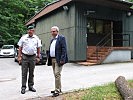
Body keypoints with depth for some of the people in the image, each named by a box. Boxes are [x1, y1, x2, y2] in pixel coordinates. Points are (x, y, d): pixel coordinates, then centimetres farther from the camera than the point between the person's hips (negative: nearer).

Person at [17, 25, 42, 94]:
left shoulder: (36, 38, 7)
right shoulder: (23, 37, 2)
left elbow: (38, 48, 10)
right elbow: (20, 48, 3)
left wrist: (38, 56, 5)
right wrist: (19, 56, -3)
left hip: (33, 57, 2)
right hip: (24, 57, -2)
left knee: (31, 73, 10)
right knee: (24, 73, 0)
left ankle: (31, 86, 20)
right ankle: (23, 87, 7)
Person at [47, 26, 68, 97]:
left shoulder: (61, 38, -6)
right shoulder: (52, 40, 19)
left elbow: (64, 49, -14)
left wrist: (62, 59, -21)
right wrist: (49, 59, 13)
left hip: (58, 59, -8)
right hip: (52, 59, 8)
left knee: (57, 74, -11)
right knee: (55, 74, 12)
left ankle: (57, 90, -4)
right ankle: (59, 88, 22)